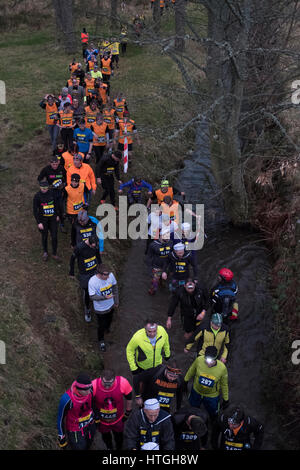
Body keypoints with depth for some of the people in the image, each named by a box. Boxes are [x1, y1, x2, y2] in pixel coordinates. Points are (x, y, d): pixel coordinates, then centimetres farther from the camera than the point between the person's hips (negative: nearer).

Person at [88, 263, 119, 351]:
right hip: (100, 309, -4)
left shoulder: (110, 275, -22)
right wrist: (104, 297, -41)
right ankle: (101, 341, 43)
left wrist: (116, 301, 5)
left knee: (109, 320, 30)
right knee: (102, 326, 14)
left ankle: (107, 328, 65)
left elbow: (115, 287, -4)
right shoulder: (92, 281, -34)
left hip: (110, 305, 4)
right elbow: (92, 296, -26)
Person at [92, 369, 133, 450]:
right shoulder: (94, 386, -35)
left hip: (118, 419, 0)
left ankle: (119, 449, 60)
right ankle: (109, 448, 62)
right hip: (101, 420, 0)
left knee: (118, 437, 27)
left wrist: (128, 413, 2)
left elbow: (129, 398, -11)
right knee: (105, 437, 29)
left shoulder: (123, 382, -33)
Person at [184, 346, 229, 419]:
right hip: (196, 391, 1)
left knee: (213, 415, 21)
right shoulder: (199, 360, -30)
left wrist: (226, 399, 0)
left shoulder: (222, 368, -31)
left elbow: (224, 385, -12)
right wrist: (186, 381, 8)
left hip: (212, 396, -1)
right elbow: (191, 371, -6)